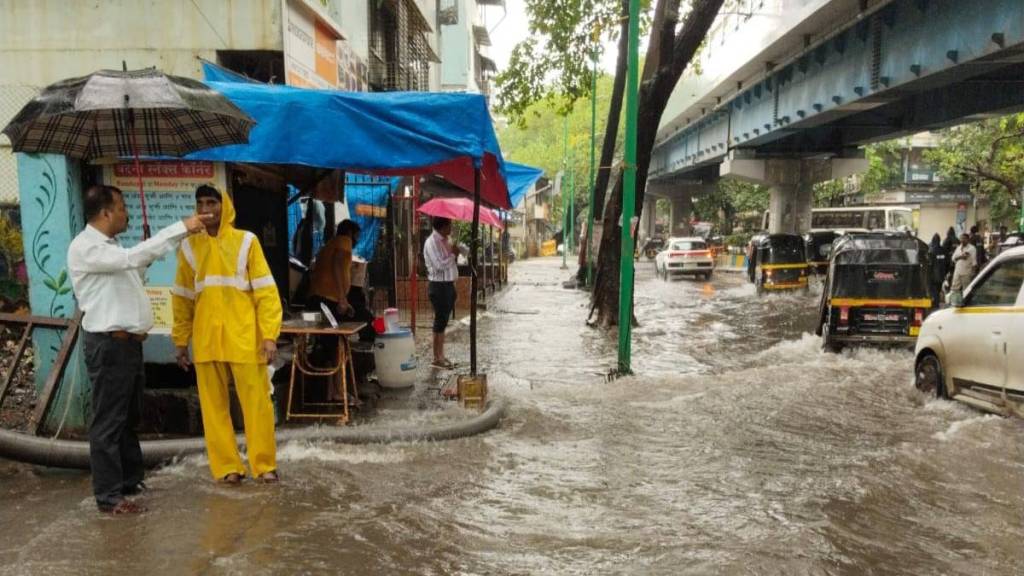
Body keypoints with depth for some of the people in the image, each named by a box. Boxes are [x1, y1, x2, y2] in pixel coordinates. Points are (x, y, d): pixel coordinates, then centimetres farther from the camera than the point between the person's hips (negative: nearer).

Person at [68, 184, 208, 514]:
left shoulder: (109, 246, 15)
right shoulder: (84, 247, -16)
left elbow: (130, 272, 23)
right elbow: (132, 257, -30)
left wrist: (142, 258, 9)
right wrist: (181, 228, -30)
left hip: (128, 341, 10)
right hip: (108, 344, -10)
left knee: (129, 417, 17)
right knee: (108, 421, -2)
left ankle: (130, 480, 29)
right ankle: (109, 496, 6)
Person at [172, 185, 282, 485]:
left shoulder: (246, 241, 1)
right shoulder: (189, 246, 8)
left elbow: (265, 291, -2)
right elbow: (182, 298, 12)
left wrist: (269, 335, -9)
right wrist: (181, 341, 10)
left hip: (244, 337, -2)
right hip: (206, 340, 2)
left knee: (256, 402, 1)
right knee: (214, 406, 6)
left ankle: (264, 464, 14)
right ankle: (227, 466, 17)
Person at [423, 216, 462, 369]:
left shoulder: (447, 240, 11)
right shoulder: (431, 242, -15)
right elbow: (439, 265, -22)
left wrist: (456, 253, -1)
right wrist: (453, 254, -13)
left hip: (449, 284, 8)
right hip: (438, 286, -8)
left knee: (444, 321, 12)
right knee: (440, 321, -4)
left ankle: (441, 356, 20)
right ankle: (436, 359, 3)